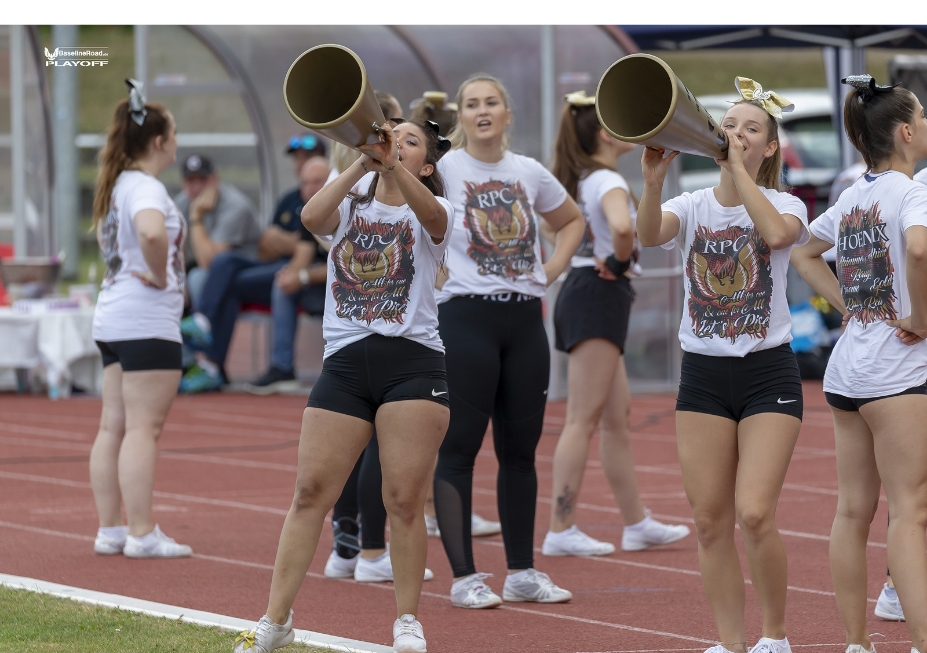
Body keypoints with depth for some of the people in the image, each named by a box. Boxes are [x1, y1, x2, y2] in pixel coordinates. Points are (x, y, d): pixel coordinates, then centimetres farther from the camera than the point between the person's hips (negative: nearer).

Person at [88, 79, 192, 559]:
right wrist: (159, 276, -21)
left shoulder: (117, 185, 15)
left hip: (112, 319, 10)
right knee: (143, 428, -8)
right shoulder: (145, 188, -15)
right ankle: (142, 534, -9)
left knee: (113, 426, 10)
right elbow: (151, 232, -37)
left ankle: (110, 530, 14)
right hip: (147, 323, -10)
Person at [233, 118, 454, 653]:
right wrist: (362, 163, -22)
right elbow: (312, 217, -11)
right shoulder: (349, 207, 13)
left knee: (405, 499, -5)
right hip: (346, 362, 2)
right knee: (310, 492, 0)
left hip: (412, 362, -2)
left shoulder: (434, 212, 6)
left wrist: (392, 166, -37)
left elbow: (431, 214, -21)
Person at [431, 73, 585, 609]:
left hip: (525, 318, 5)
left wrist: (552, 270, 11)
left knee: (521, 448, 9)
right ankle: (465, 577, 1)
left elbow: (573, 220, 24)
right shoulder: (442, 171, -6)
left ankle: (523, 572, 16)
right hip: (465, 317, -5)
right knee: (460, 448, -3)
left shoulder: (530, 173, 9)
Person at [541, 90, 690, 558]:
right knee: (583, 419, -9)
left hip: (582, 292, 10)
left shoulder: (581, 181, 13)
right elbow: (622, 226, -36)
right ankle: (560, 531, -9)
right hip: (599, 297, -10)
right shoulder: (609, 182, -15)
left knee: (617, 417, 14)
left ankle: (637, 523, 20)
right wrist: (619, 262, -17)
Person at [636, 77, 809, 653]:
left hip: (768, 373, -3)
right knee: (711, 520, 1)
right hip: (703, 373, 3)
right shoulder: (692, 206, 4)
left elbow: (777, 232, -24)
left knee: (755, 514, -14)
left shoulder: (785, 205, 0)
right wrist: (654, 178, -35)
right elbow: (649, 235, -18)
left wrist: (739, 166, -20)